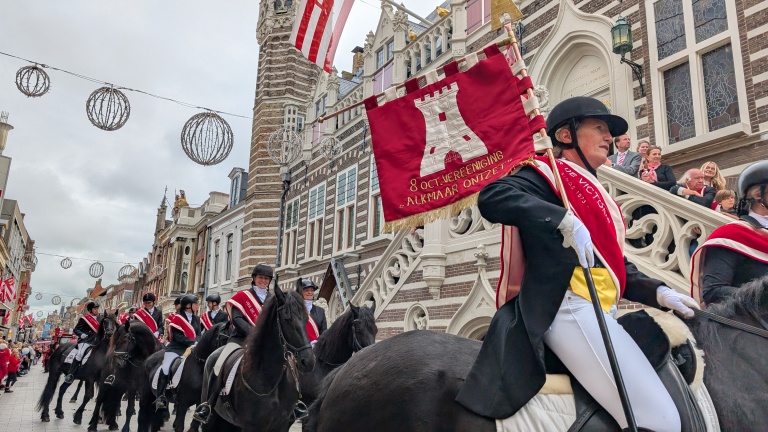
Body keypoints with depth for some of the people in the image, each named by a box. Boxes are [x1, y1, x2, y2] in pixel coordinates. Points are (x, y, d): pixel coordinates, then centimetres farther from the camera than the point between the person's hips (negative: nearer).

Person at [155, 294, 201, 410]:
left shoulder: (196, 319, 11)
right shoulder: (177, 317, -5)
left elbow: (199, 335, 7)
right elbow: (178, 337, -13)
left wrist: (196, 344, -15)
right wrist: (193, 342, -19)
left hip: (190, 348, 5)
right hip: (176, 348, -5)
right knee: (166, 369, -21)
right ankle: (160, 397, -10)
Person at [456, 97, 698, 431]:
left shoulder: (595, 194, 25)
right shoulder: (549, 174, -1)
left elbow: (617, 265, 25)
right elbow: (492, 197, -21)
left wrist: (659, 293, 8)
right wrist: (565, 220, -28)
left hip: (601, 314, 10)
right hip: (570, 309, -10)